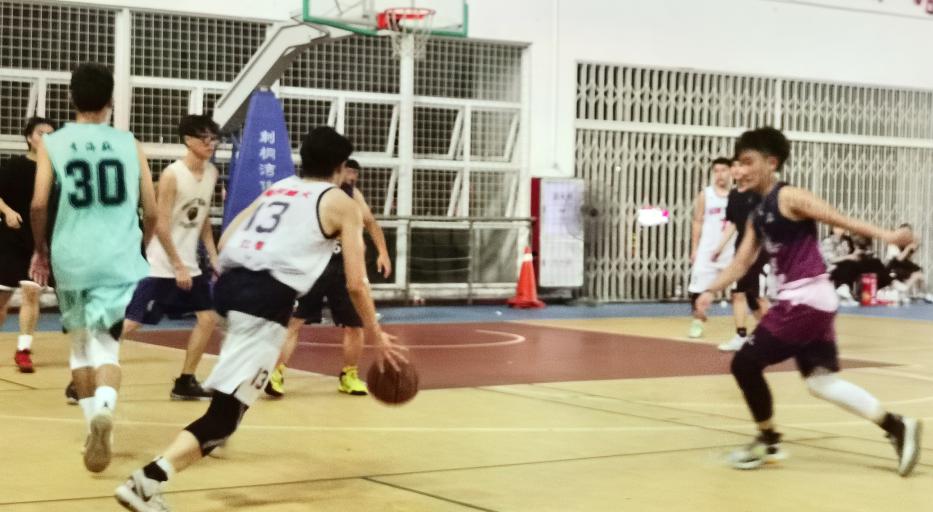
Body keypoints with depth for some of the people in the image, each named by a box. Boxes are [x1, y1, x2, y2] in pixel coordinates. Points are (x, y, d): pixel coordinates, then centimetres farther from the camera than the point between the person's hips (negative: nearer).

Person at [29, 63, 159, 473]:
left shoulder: (53, 144, 4)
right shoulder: (129, 144, 7)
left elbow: (39, 204, -6)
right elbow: (151, 211, 7)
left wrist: (40, 250, 10)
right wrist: (138, 248, 25)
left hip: (72, 257, 0)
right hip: (120, 257, 0)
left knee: (81, 341, 19)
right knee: (105, 342, -2)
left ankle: (94, 420, 19)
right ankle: (104, 409, -30)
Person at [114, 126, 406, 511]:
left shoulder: (276, 188, 29)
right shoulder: (341, 203, 12)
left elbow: (224, 242, 26)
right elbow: (356, 283, 8)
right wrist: (376, 335, 19)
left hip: (230, 281, 7)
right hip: (268, 296, -7)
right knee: (226, 410, -12)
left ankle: (212, 438, 48)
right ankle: (148, 480, -29)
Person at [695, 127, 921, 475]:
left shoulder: (789, 198, -10)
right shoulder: (758, 216, 16)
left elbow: (840, 220, -17)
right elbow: (741, 263, 16)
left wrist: (884, 235, -28)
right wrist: (711, 291, 3)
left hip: (806, 298, -9)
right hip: (803, 301, 9)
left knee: (745, 364, -4)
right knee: (820, 381, 13)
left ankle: (768, 442, 11)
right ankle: (897, 427, 15)